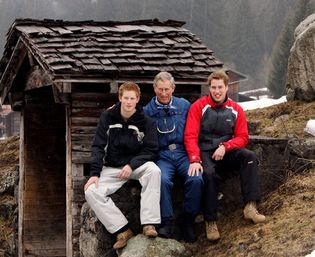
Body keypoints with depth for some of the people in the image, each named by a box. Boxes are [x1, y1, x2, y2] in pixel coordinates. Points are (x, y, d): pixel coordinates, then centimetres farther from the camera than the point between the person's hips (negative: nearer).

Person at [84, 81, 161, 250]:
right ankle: (122, 230, -21)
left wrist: (132, 165, -20)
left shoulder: (145, 121, -4)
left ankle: (149, 223, -33)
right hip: (112, 168, 2)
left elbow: (151, 150, -6)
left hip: (138, 165, -2)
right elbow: (98, 147, -3)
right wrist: (95, 173, -14)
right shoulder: (107, 117, -1)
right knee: (91, 192, -24)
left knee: (154, 170, -35)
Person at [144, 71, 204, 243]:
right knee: (163, 180, -33)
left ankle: (188, 219, -9)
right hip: (162, 156, -1)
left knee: (196, 179, -28)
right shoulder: (147, 111, 10)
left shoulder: (184, 106, 13)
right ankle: (167, 221, -23)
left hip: (183, 153, 1)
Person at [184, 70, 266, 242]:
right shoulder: (198, 107, -2)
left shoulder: (235, 110, 8)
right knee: (209, 173, -34)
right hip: (204, 152, -3)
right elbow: (190, 136, -9)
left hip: (226, 152, 3)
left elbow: (242, 137, 5)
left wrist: (225, 147, -15)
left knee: (250, 157, -24)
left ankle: (250, 207, -30)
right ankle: (210, 222, -24)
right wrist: (195, 160, -24)